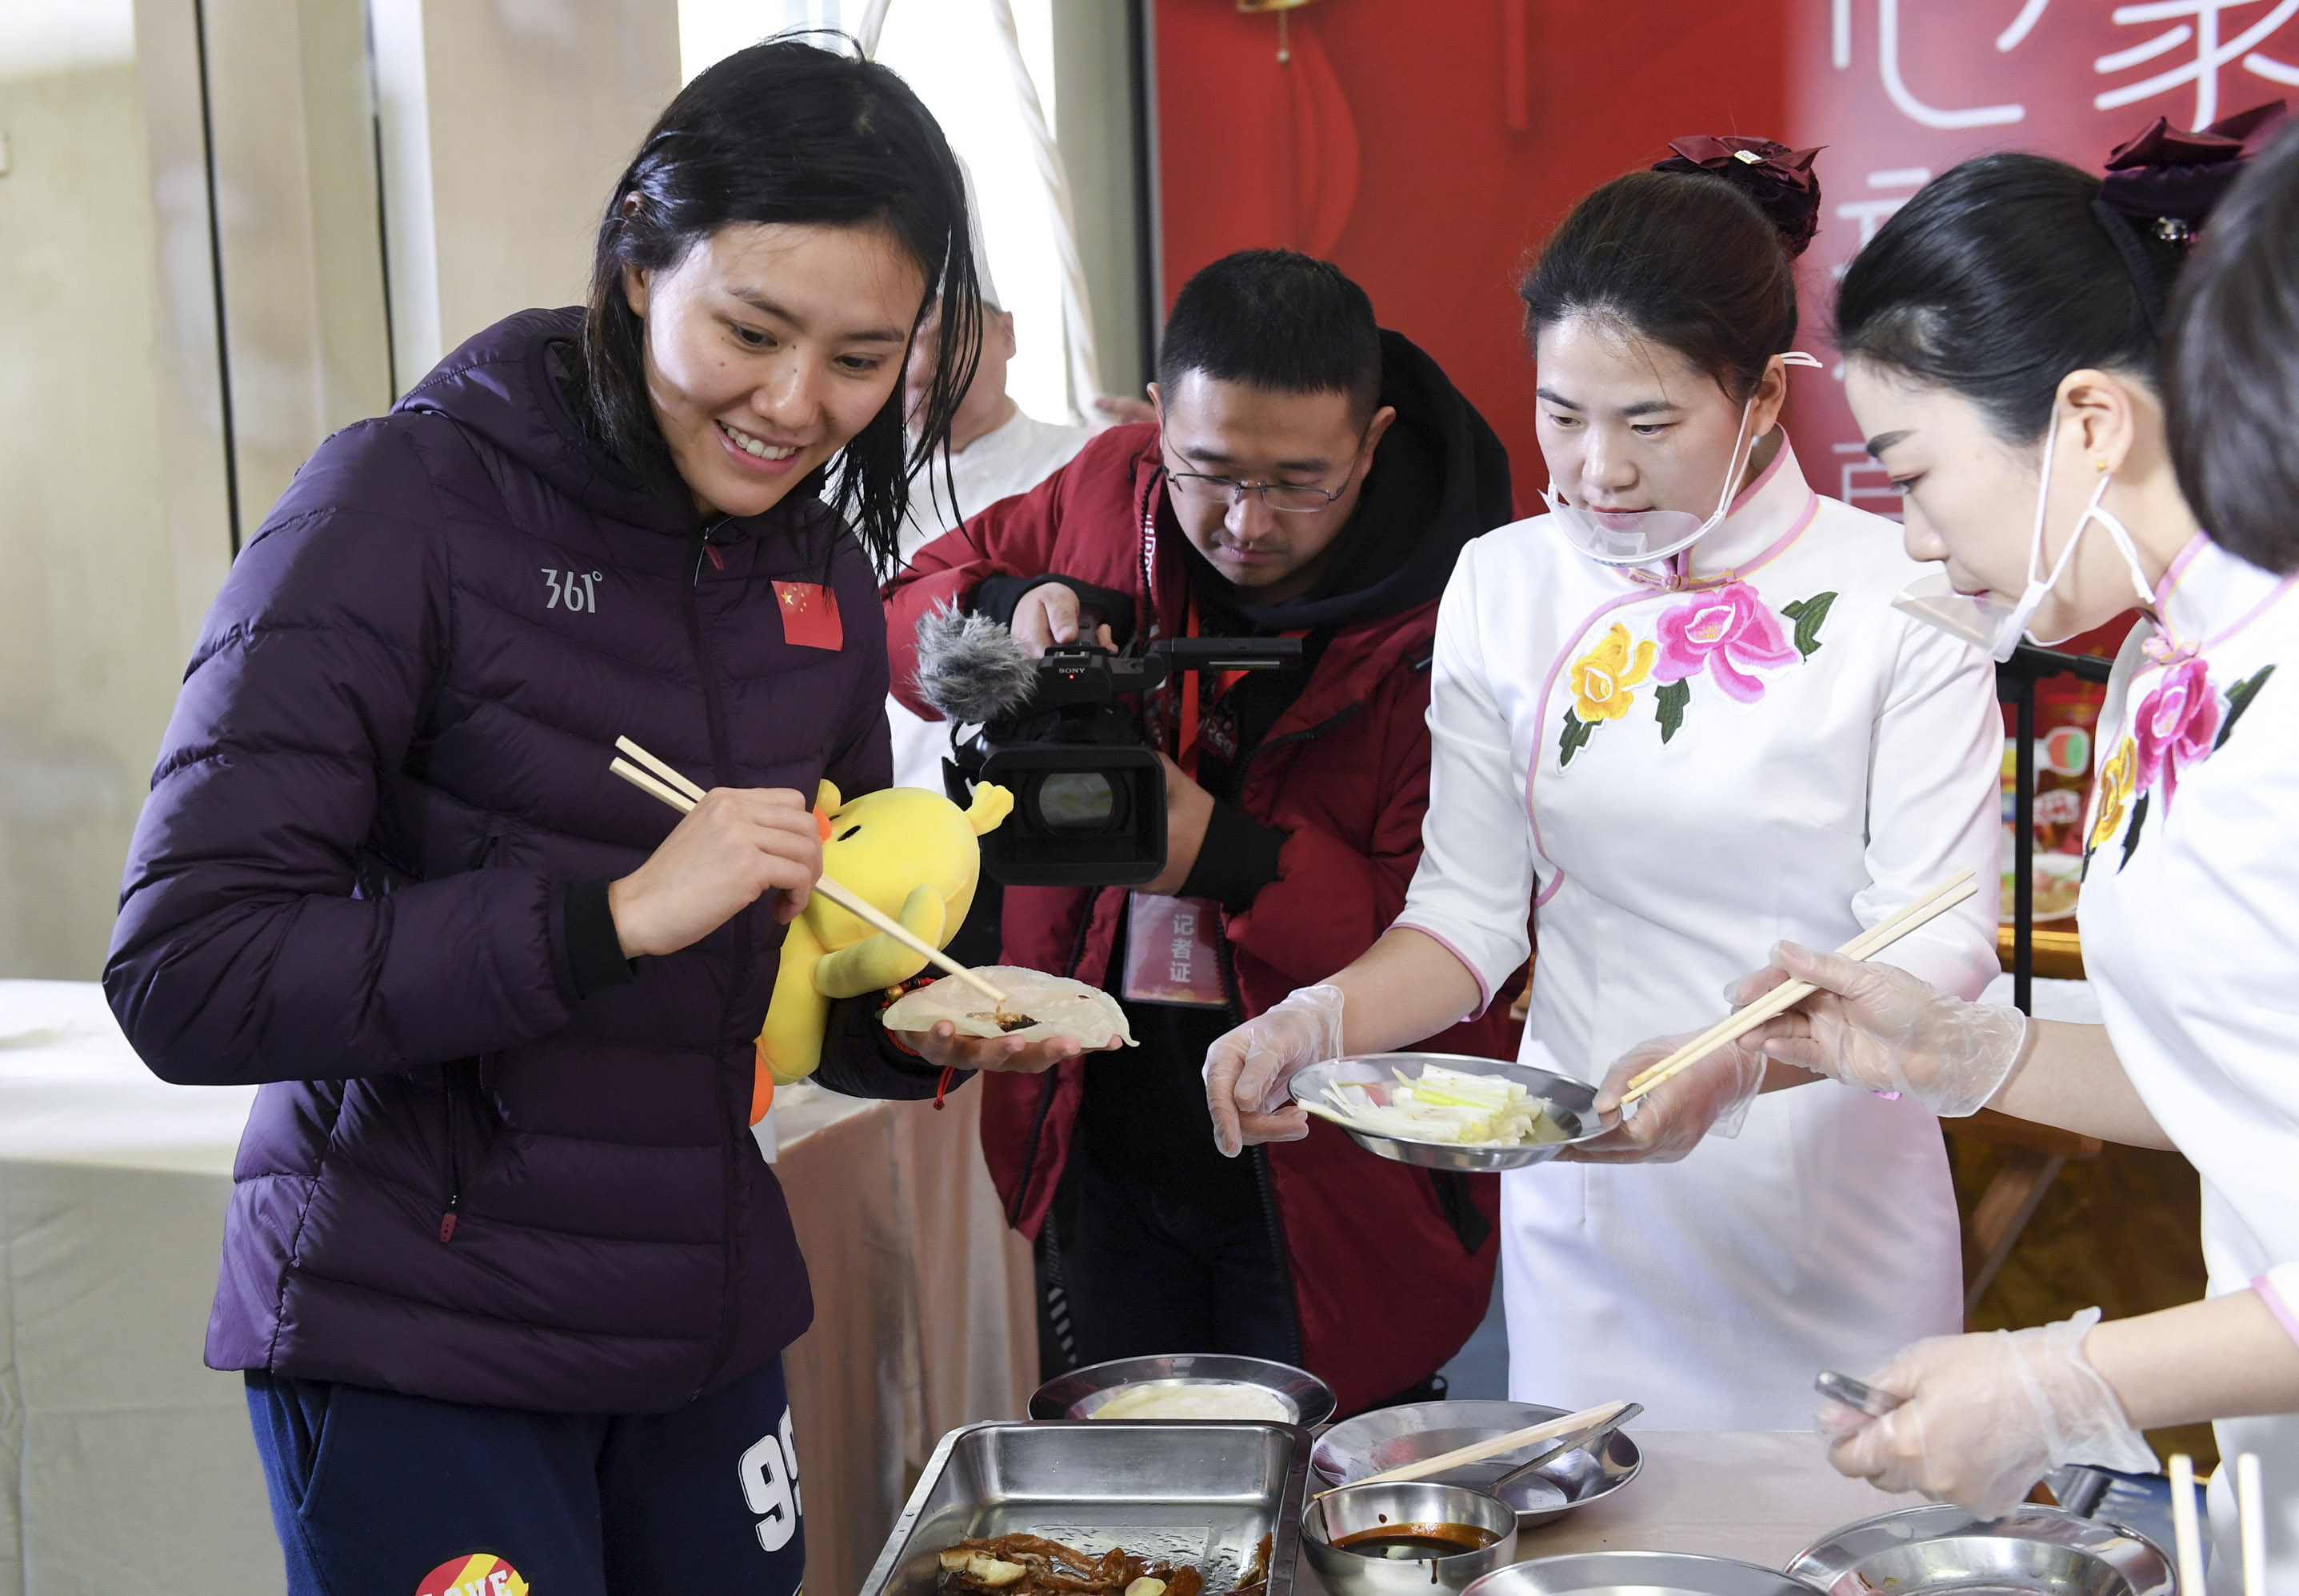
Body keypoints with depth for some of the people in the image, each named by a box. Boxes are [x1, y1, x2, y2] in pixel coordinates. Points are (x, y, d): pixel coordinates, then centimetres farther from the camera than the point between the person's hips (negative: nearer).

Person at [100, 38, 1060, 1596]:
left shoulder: (824, 574, 4)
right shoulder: (411, 504, -15)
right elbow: (181, 972, -21)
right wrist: (613, 914, -27)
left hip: (704, 1333, 6)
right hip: (420, 1347, -6)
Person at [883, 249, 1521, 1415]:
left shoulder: (1445, 617, -19)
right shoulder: (1108, 491, -4)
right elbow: (911, 609, 11)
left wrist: (1223, 851, -31)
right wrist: (1010, 613, -12)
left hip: (1330, 1182, -4)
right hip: (1108, 1138, 5)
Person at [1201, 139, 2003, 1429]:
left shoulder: (1897, 595, -8)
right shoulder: (1504, 585, 2)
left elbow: (1937, 944, -12)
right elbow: (1469, 912, 2)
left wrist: (1731, 1061, -28)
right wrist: (1323, 1021, -17)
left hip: (1828, 1204, -2)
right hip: (1584, 1205, 2)